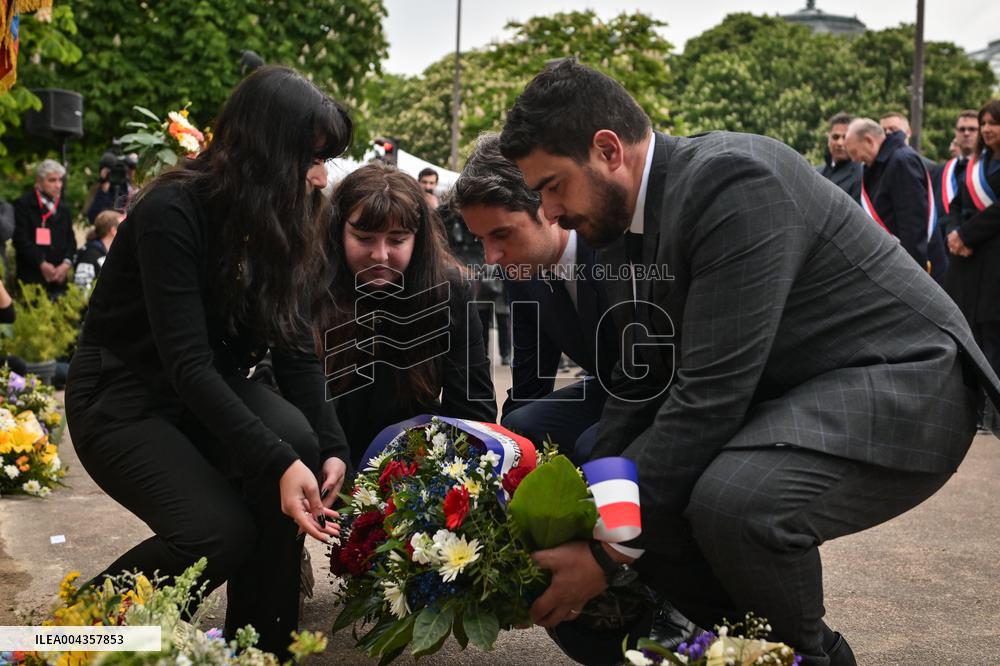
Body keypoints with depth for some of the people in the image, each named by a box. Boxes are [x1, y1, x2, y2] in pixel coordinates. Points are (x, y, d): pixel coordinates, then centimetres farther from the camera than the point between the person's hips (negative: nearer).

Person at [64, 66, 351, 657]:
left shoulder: (286, 221, -5)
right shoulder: (172, 212, -25)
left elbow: (296, 349, -7)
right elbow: (186, 362, -31)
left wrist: (332, 447, -22)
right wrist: (276, 462, -38)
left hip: (212, 387, 6)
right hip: (124, 394, -6)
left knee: (298, 441, -25)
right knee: (222, 533, -25)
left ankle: (263, 644, -9)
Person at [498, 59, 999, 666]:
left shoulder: (734, 180, -25)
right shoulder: (631, 221, 2)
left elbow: (711, 393, -28)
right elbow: (640, 385, 4)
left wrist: (610, 553, -22)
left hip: (900, 386, -9)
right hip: (786, 392, 9)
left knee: (733, 503, -33)